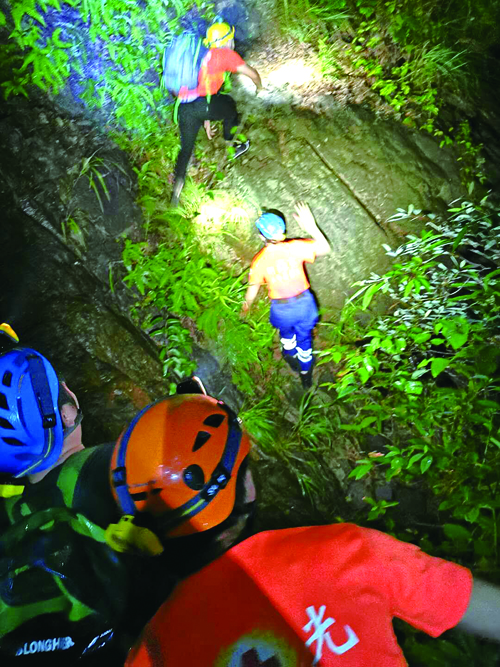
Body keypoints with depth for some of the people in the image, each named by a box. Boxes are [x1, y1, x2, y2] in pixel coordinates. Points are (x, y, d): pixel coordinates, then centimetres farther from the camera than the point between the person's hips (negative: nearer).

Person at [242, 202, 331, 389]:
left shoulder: (259, 260, -17)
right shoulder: (295, 247, -18)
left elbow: (253, 288, -5)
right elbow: (324, 248, -11)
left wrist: (247, 303, 15)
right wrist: (311, 225, -15)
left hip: (281, 308, 0)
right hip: (304, 303, 1)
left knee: (286, 334, 33)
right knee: (304, 340, 22)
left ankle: (292, 358, 59)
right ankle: (306, 376, 42)